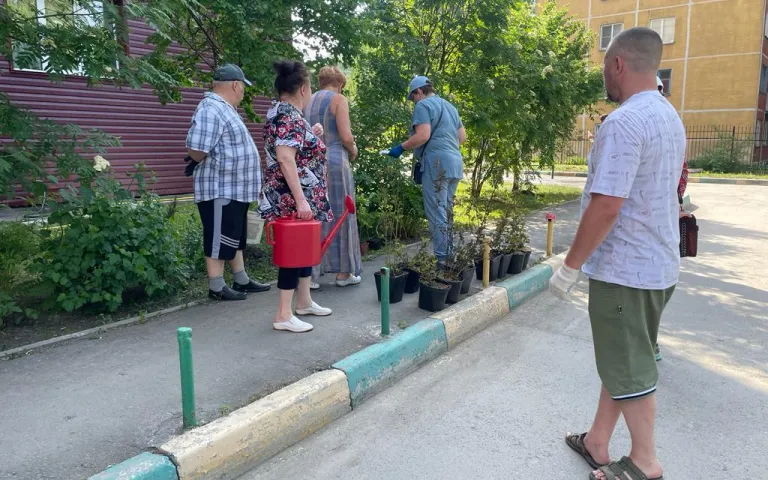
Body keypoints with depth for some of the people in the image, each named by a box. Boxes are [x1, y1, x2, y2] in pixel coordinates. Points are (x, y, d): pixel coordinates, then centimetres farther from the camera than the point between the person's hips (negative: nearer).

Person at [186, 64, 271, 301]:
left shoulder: (225, 108, 16)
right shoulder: (211, 109, -18)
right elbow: (196, 149, -26)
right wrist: (209, 165, -8)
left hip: (235, 188, 10)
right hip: (220, 190, -10)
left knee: (235, 237, 17)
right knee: (219, 239, -1)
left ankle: (241, 280, 27)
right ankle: (216, 287, 9)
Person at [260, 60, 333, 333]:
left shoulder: (288, 114, 14)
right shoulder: (288, 116, -17)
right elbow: (285, 158, -27)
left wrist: (312, 135, 17)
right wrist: (300, 200, -29)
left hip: (304, 197, 10)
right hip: (293, 199, -10)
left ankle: (304, 302, 28)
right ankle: (283, 315, 2)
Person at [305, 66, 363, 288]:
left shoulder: (308, 102, 14)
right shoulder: (338, 100, -3)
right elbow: (346, 136, -13)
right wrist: (353, 150, 6)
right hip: (334, 161, -6)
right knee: (340, 215, 4)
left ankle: (309, 272, 12)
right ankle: (343, 272, 11)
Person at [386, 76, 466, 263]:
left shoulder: (423, 105, -3)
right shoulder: (450, 106, 24)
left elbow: (423, 136, -16)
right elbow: (462, 137, 22)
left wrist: (401, 148, -7)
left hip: (437, 163, -9)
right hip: (455, 162, 9)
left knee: (436, 212, -7)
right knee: (447, 211, 13)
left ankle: (441, 258, -8)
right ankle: (451, 255, 16)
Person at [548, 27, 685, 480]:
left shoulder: (624, 122, -21)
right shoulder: (670, 117, 11)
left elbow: (606, 206, -26)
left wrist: (571, 266, -17)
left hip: (625, 268, -10)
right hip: (658, 262, 10)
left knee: (628, 368, 5)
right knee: (623, 360, 17)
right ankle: (598, 443, 30)